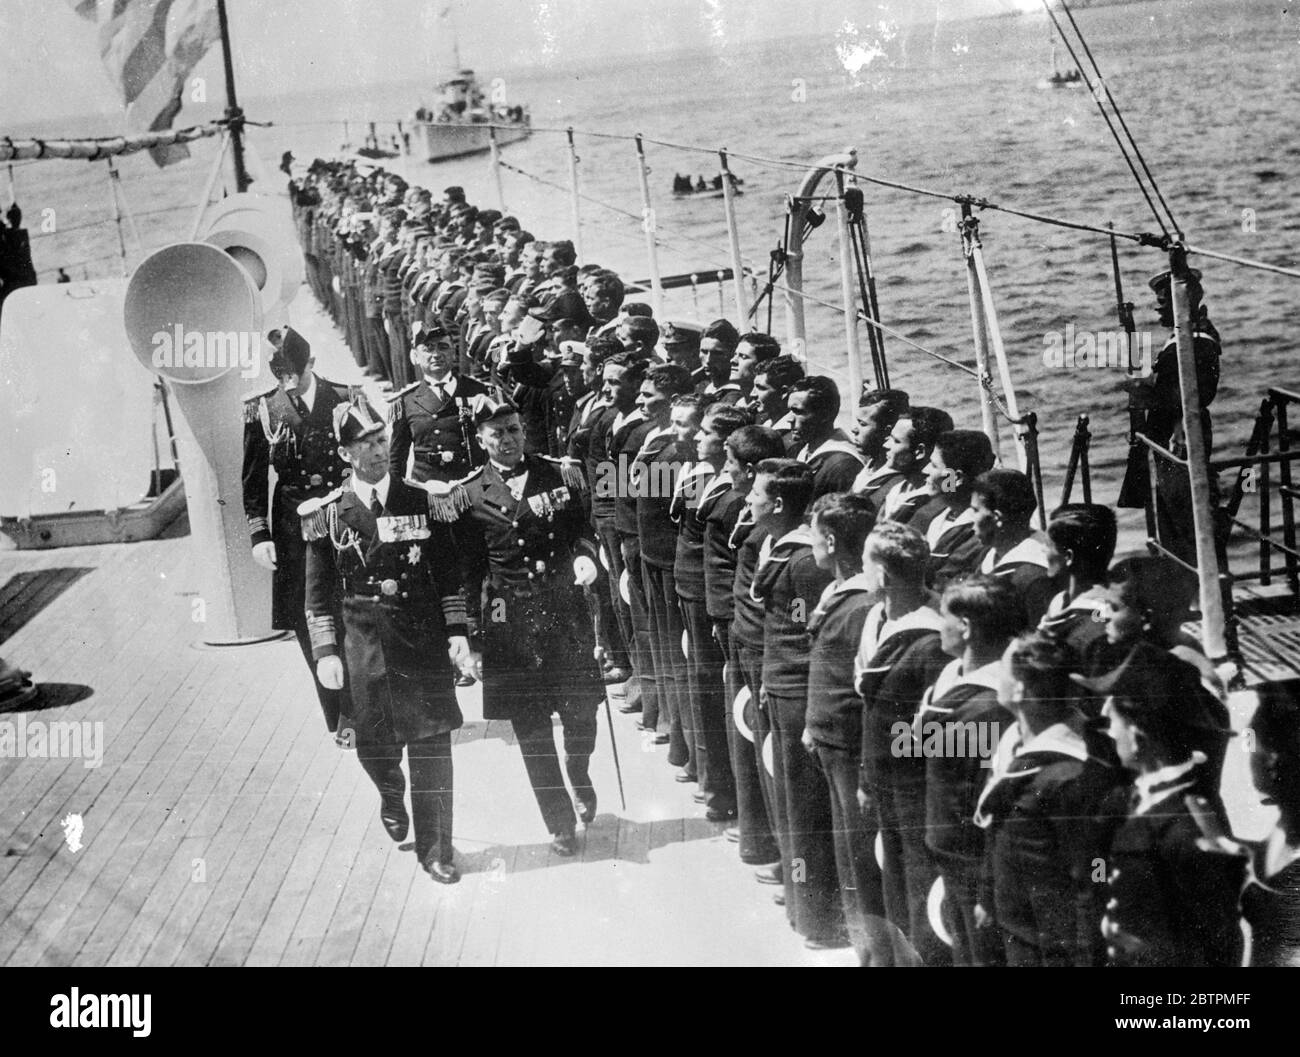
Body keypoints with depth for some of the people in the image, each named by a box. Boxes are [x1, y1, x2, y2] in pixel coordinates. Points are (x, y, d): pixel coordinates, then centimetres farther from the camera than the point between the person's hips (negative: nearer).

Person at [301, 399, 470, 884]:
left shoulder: (421, 502, 4)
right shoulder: (327, 514, 1)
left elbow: (448, 573, 8)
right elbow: (318, 593, 4)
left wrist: (457, 631, 1)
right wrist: (325, 652, -2)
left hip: (425, 643, 0)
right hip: (364, 646, 0)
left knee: (432, 745, -2)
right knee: (375, 743, 6)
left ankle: (435, 849, 8)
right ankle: (391, 795, 41)